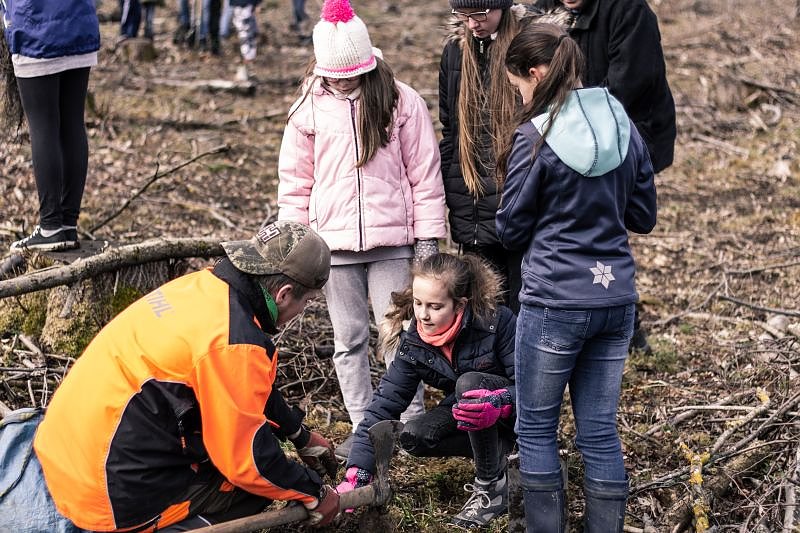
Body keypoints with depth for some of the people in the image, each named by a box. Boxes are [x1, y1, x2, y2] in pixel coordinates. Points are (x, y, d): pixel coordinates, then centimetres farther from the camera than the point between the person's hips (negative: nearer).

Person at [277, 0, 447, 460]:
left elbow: (424, 174, -1)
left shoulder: (402, 102, -4)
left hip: (391, 241, -2)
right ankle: (363, 429, 19)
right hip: (333, 243, 3)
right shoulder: (310, 108, 2)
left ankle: (413, 424, 9)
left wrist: (428, 236, -3)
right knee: (349, 340, 10)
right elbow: (295, 180, 8)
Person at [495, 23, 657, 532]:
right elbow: (643, 216, 12)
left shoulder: (535, 137, -13)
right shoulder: (624, 125, 3)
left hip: (555, 303, -5)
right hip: (616, 299, 5)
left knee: (536, 429, 10)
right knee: (600, 431, 12)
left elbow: (511, 230, -4)